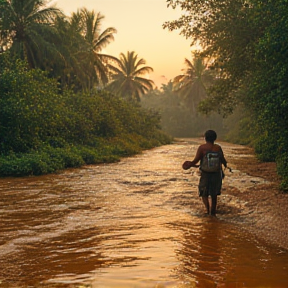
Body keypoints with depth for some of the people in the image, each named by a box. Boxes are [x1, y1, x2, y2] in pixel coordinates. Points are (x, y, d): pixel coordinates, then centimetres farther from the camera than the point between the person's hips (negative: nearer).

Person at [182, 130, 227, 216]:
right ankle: (213, 212, 22)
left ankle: (208, 208, -13)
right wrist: (225, 165, 24)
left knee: (204, 193, 11)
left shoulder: (202, 147, -10)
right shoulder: (218, 147, -2)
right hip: (216, 173, 2)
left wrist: (191, 165, 6)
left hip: (205, 173, -2)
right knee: (214, 194, 17)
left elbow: (196, 160, -13)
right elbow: (223, 160, 2)